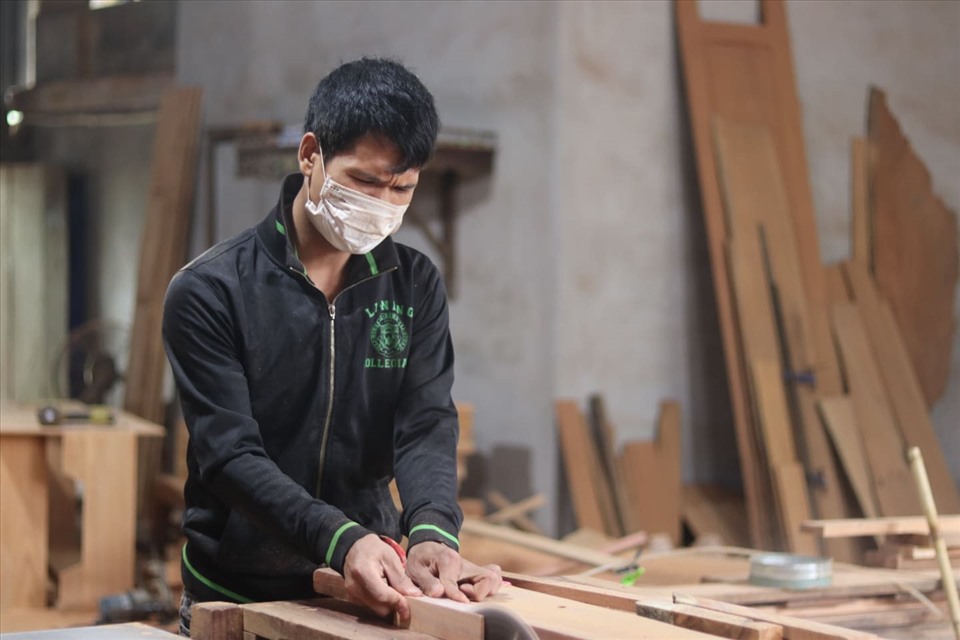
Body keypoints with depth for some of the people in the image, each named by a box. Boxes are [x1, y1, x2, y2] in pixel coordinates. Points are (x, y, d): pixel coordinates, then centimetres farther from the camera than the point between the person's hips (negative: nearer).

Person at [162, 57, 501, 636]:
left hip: (371, 590, 3)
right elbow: (230, 455, -19)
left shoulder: (416, 287, 1)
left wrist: (433, 532, -29)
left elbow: (427, 425, -9)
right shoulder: (209, 292, -12)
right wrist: (340, 540, -35)